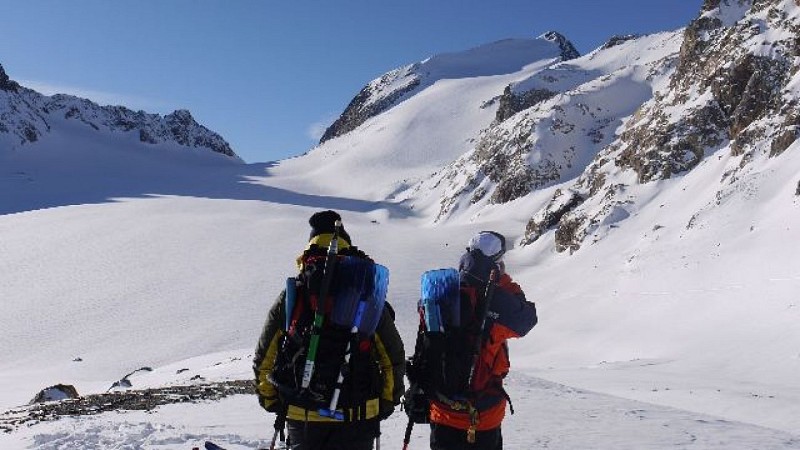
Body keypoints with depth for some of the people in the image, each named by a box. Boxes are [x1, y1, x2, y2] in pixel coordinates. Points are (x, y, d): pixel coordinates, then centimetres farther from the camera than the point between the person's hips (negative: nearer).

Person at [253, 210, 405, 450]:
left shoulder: (290, 298, -1)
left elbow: (263, 360, 4)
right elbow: (394, 358, 0)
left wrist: (271, 401, 19)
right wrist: (386, 401, 15)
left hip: (302, 420, 1)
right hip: (357, 420, -1)